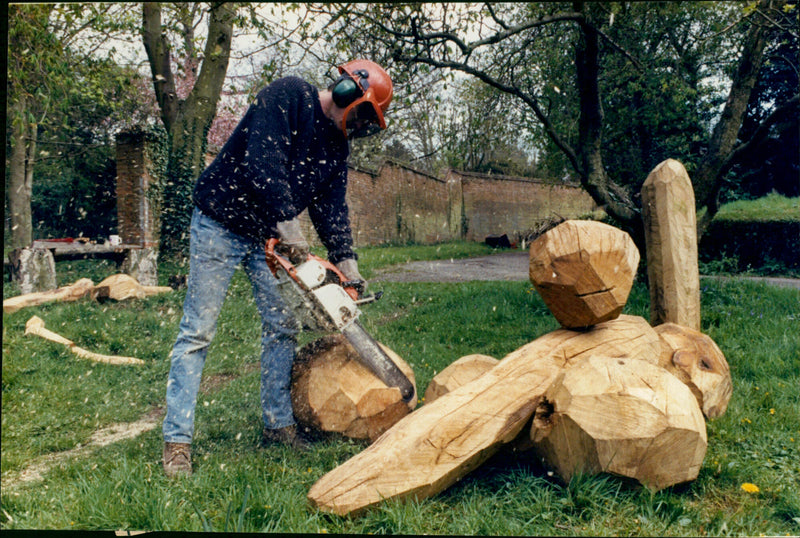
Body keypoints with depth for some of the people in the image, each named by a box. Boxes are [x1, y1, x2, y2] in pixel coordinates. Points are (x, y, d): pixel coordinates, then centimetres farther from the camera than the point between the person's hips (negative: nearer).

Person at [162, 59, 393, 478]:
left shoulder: (336, 144, 8)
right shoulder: (288, 95, -16)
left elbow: (331, 207, 3)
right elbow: (262, 161, -28)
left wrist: (346, 263, -8)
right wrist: (288, 225, -32)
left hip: (269, 238, 8)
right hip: (221, 225, -8)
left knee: (282, 328, 6)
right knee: (197, 331, -6)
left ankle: (277, 423, 18)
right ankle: (177, 440, -1)